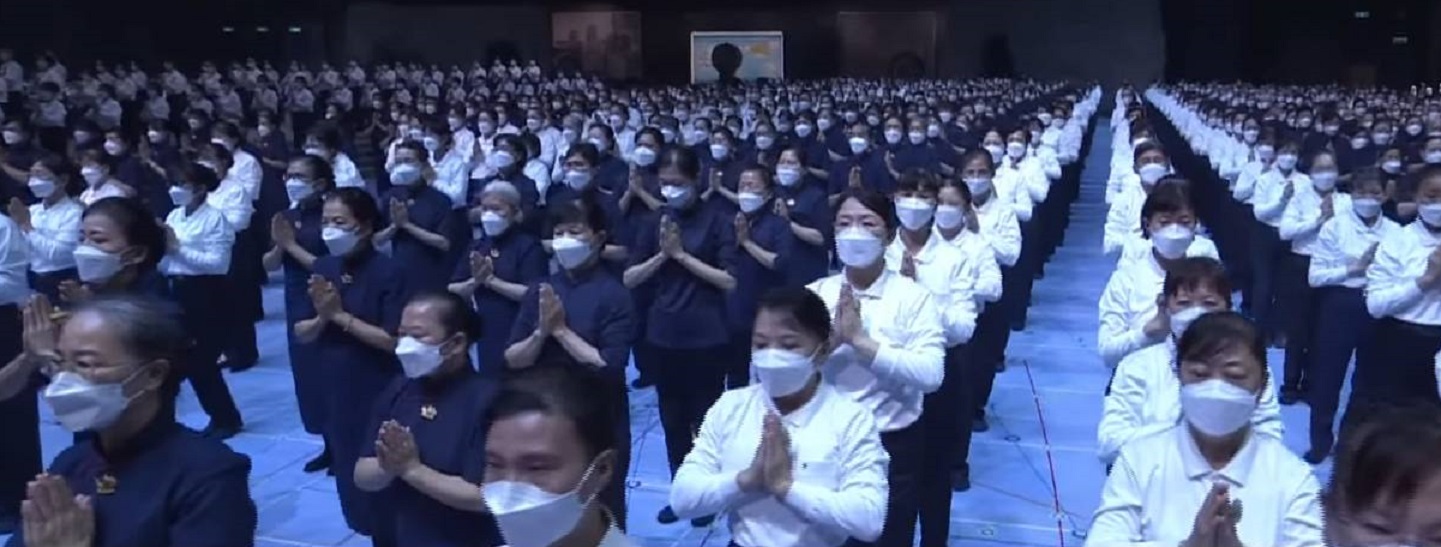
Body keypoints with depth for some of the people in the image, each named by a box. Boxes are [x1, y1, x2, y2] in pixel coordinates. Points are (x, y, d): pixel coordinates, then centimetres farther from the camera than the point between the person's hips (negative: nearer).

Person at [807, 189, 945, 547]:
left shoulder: (913, 297, -8)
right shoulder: (813, 295, 0)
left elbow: (931, 374, -22)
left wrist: (860, 340, -26)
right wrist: (831, 340, -23)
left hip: (893, 449, -2)